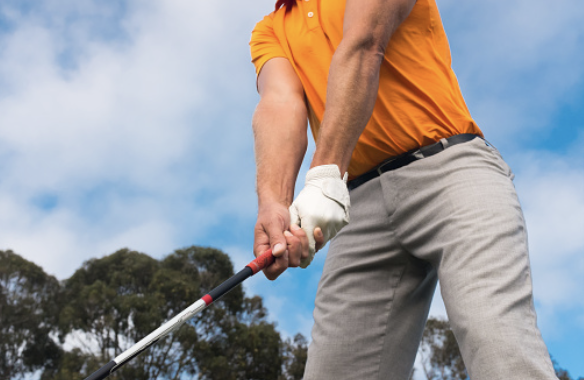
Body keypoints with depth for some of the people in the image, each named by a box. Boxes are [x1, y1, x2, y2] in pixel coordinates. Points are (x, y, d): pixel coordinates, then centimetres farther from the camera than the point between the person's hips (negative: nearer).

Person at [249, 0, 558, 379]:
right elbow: (279, 105, 0)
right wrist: (273, 204, -22)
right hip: (360, 203, 4)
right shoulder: (269, 33, 20)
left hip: (448, 166, -3)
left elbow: (362, 49, -8)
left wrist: (326, 174, -23)